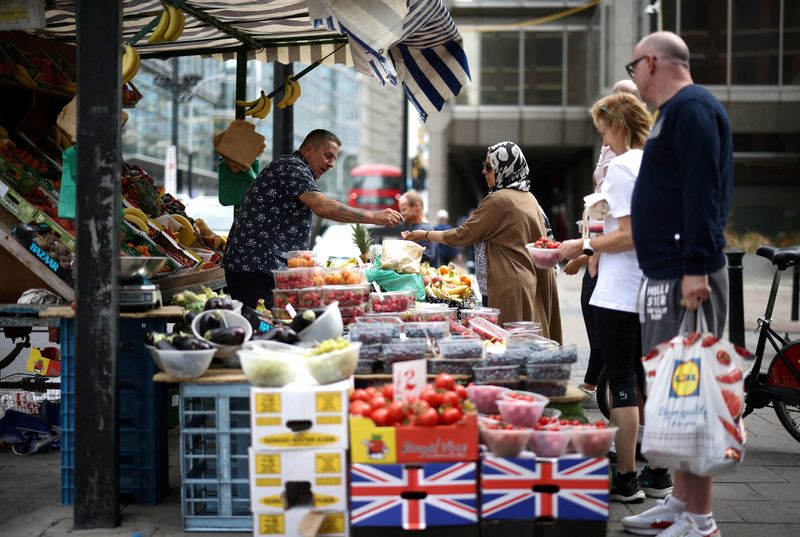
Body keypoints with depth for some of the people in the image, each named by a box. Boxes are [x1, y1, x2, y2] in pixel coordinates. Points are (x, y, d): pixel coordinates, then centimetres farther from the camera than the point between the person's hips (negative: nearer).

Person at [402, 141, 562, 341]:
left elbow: (462, 235, -8)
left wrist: (425, 235, 4)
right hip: (533, 285, 9)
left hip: (509, 287, -9)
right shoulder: (529, 199, 12)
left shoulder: (498, 200, -12)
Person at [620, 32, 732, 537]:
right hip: (668, 275, 11)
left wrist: (695, 268, -26)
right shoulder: (677, 110, 20)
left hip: (686, 277, -11)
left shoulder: (692, 108, -11)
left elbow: (702, 192, -21)